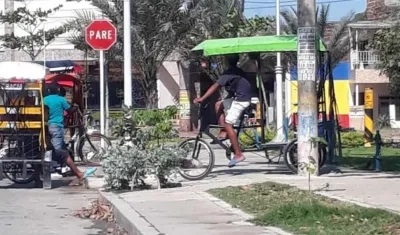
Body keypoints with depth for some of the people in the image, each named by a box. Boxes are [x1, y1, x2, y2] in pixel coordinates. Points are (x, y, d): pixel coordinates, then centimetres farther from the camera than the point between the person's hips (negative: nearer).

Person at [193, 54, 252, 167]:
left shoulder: (228, 73, -12)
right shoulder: (239, 71, 15)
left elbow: (215, 86, -20)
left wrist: (202, 98, -24)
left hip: (240, 100, -9)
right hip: (239, 97, 9)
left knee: (228, 124, -10)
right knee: (219, 105, 20)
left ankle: (238, 154, -14)